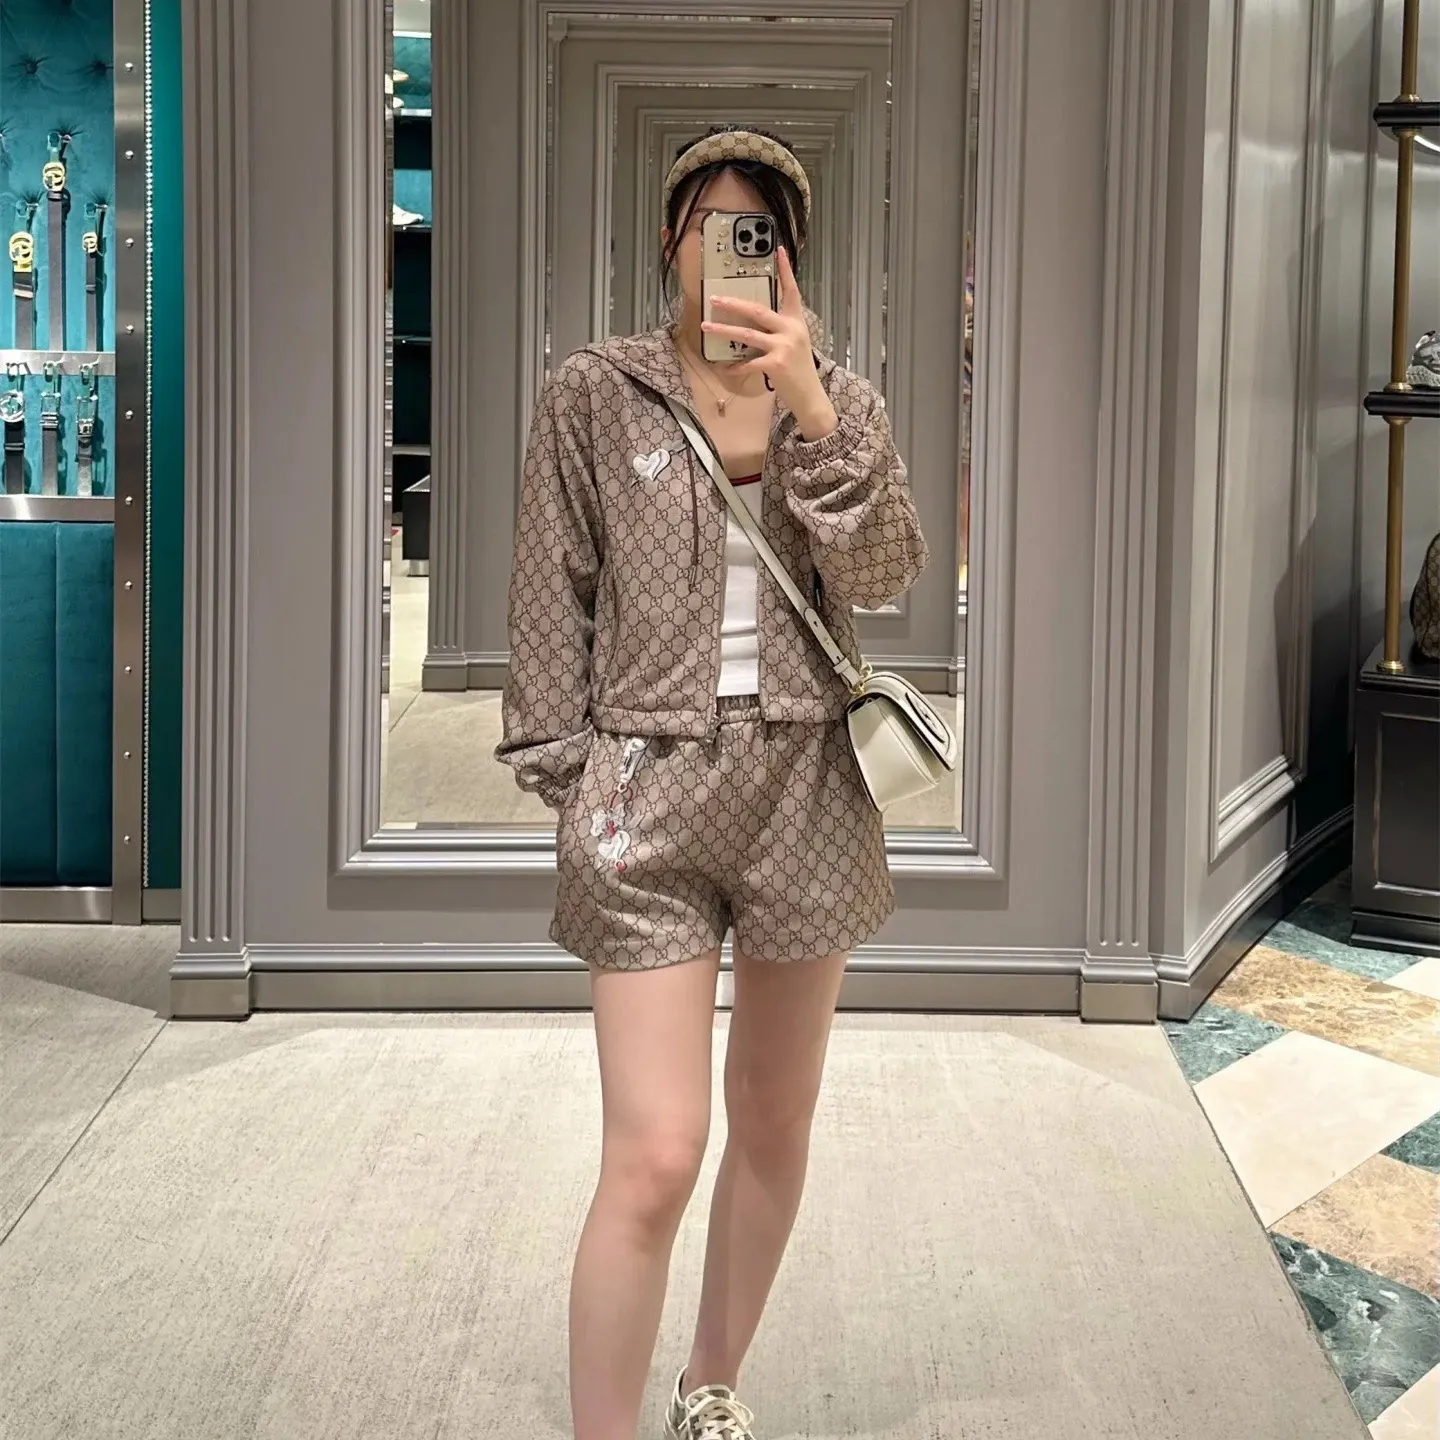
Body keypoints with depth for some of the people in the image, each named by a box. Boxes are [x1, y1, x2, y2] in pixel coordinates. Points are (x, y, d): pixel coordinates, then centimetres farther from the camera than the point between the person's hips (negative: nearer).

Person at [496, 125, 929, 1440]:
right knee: (654, 1160, -11)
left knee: (774, 1126, 15)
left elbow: (884, 576, -8)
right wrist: (567, 779, -2)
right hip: (648, 789, -3)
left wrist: (810, 409, -18)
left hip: (806, 787, 3)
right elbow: (553, 596, 2)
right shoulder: (593, 395, 0)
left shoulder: (840, 400, 6)